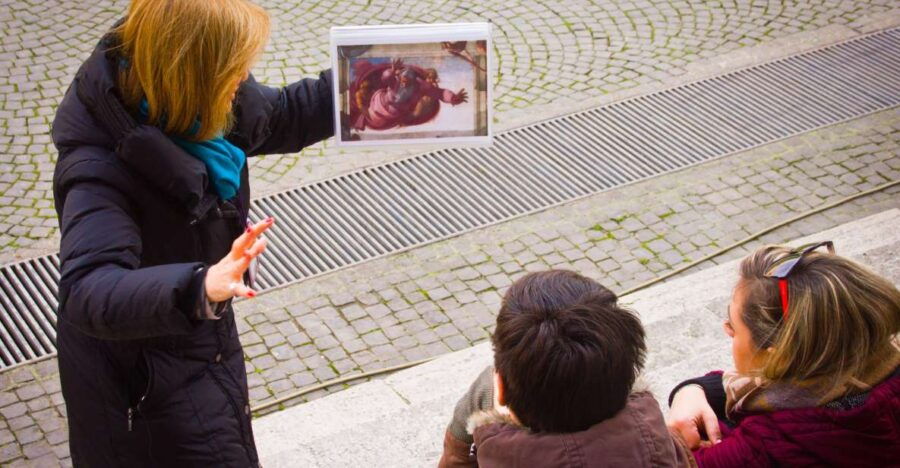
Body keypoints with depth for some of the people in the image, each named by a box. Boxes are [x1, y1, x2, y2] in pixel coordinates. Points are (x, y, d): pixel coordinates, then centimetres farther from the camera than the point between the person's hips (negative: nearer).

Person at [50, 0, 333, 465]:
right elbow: (89, 291, -47)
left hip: (200, 341, 8)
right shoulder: (101, 168, -35)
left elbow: (283, 116, 6)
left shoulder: (184, 103, -12)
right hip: (142, 376, -8)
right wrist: (199, 288, -64)